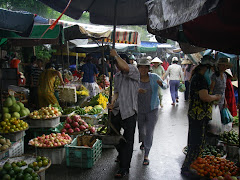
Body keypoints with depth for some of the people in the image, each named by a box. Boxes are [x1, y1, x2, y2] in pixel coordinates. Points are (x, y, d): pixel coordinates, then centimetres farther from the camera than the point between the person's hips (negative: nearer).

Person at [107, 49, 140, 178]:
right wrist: (112, 102, -7)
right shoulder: (117, 76, 15)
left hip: (129, 112, -7)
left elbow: (126, 68, -31)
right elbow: (116, 91, 13)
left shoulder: (134, 71, -9)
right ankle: (121, 154, 47)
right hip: (117, 111, 8)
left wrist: (115, 55, -19)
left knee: (128, 140, 0)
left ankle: (124, 168, 9)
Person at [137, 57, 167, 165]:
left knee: (149, 133, -3)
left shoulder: (154, 77, -6)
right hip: (139, 110, 2)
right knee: (141, 129, 21)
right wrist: (137, 91, -32)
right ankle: (143, 142, 55)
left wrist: (161, 84, -26)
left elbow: (165, 87, -1)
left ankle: (146, 155, 7)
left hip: (152, 110, -1)